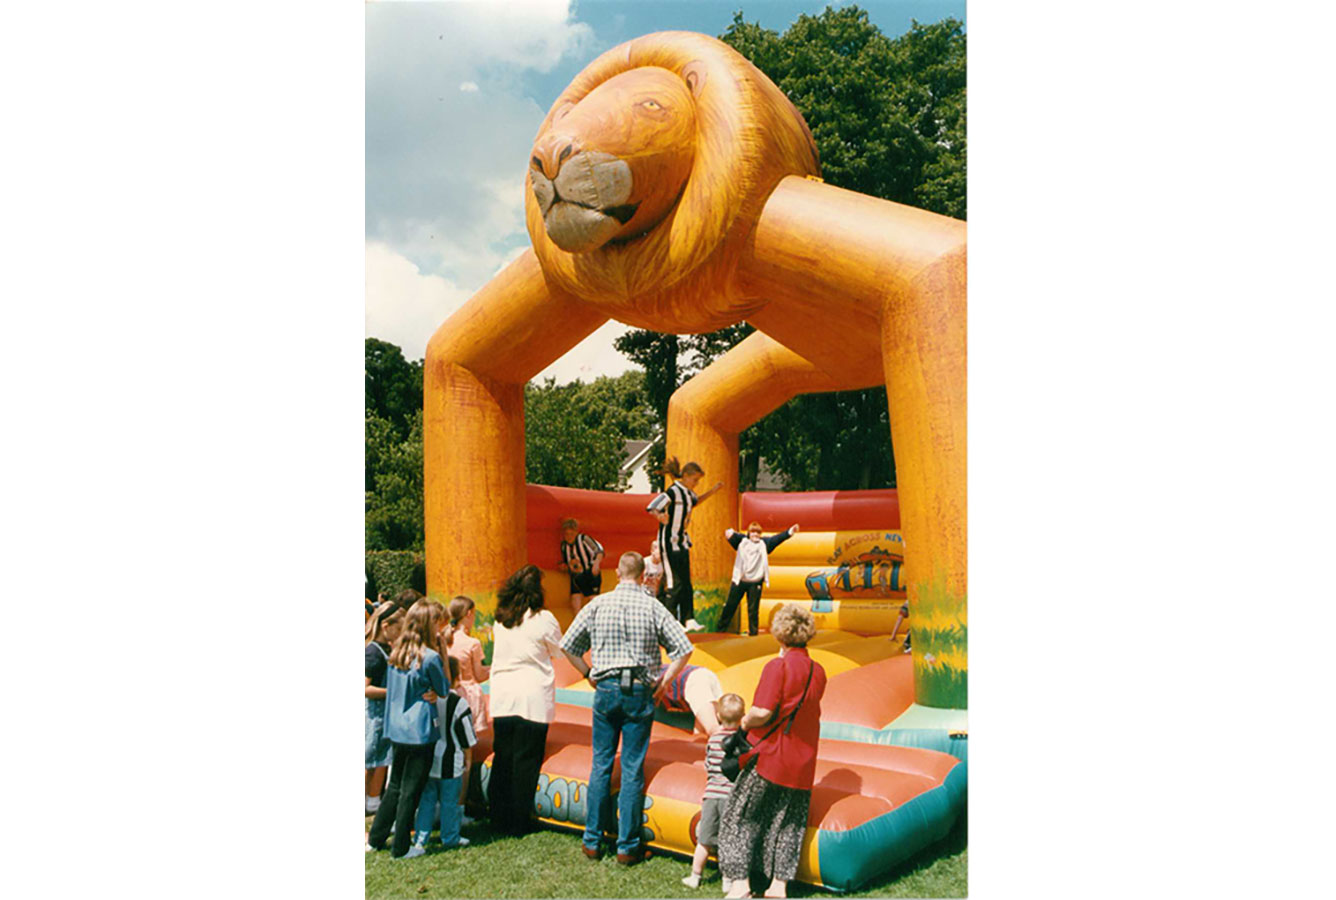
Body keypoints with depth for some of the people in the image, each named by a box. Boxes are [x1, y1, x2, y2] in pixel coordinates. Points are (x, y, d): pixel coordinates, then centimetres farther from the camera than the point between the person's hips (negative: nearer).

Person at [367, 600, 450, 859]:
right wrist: (442, 654, -3)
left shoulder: (396, 653, 4)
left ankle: (375, 840, 28)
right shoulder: (430, 656, -16)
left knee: (394, 786, 20)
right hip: (421, 731, -6)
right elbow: (444, 690, -3)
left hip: (396, 730, 6)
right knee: (411, 791, 5)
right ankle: (400, 848, 13)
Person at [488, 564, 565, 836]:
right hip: (533, 697, -4)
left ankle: (499, 819, 20)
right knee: (526, 761, 4)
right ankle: (518, 823, 10)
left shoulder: (500, 620, 5)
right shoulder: (543, 619, -10)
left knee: (502, 758, 12)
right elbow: (560, 652, 3)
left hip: (502, 697, 4)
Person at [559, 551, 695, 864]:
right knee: (632, 770, 4)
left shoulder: (598, 604, 1)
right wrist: (663, 682, 4)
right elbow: (683, 648, -5)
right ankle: (628, 846, 9)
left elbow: (569, 646, 4)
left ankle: (593, 841, 16)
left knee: (601, 765, 10)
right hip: (639, 692, -1)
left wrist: (590, 675, 12)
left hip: (606, 689, 1)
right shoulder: (653, 607, -2)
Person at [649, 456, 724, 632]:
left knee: (686, 583, 8)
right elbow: (652, 507, -27)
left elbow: (696, 501, 31)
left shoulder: (688, 492, 8)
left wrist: (714, 490, 23)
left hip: (682, 541, 9)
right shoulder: (672, 491, -18)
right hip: (669, 541, -9)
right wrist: (660, 516, -42)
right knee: (675, 583, -9)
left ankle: (689, 620, 13)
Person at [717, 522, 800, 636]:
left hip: (755, 582, 0)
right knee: (730, 605, 9)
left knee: (753, 609, 5)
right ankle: (721, 627, 24)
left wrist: (789, 532, -18)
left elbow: (776, 539, -4)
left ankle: (753, 631, 16)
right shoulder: (741, 541, 2)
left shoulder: (764, 543, 5)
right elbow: (732, 536, -12)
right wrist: (730, 533, -37)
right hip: (739, 580, 0)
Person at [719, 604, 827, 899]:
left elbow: (762, 712, -22)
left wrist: (744, 722, -3)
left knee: (741, 816, 7)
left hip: (770, 756, -6)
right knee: (788, 822, 14)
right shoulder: (818, 672, 5)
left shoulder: (778, 666, -16)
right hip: (802, 763, 6)